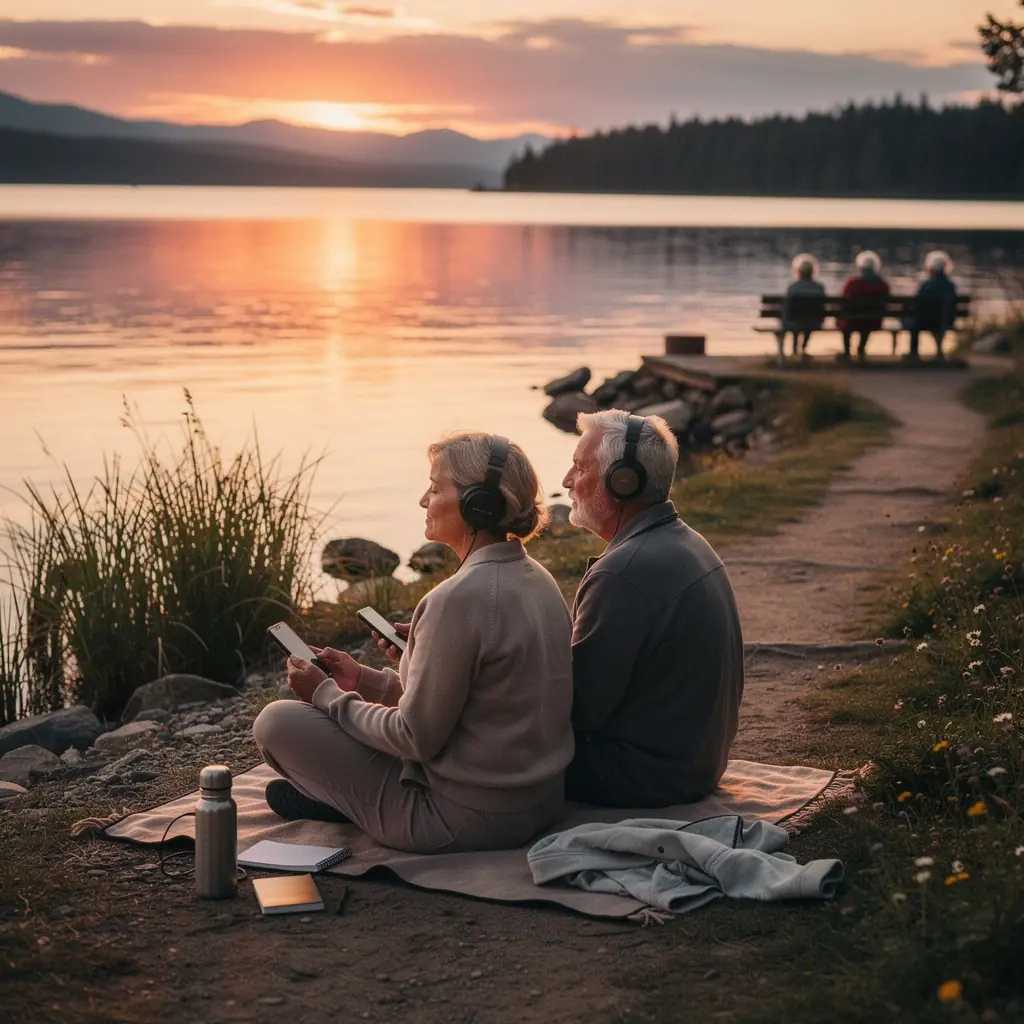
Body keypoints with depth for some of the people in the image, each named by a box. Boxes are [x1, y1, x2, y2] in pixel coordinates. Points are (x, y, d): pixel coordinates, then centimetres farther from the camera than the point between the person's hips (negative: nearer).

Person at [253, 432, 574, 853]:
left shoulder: (460, 598, -24)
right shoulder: (535, 579, 4)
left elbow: (416, 738, -19)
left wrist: (327, 696, -5)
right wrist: (364, 681, 13)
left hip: (466, 818, -9)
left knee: (276, 721, -1)